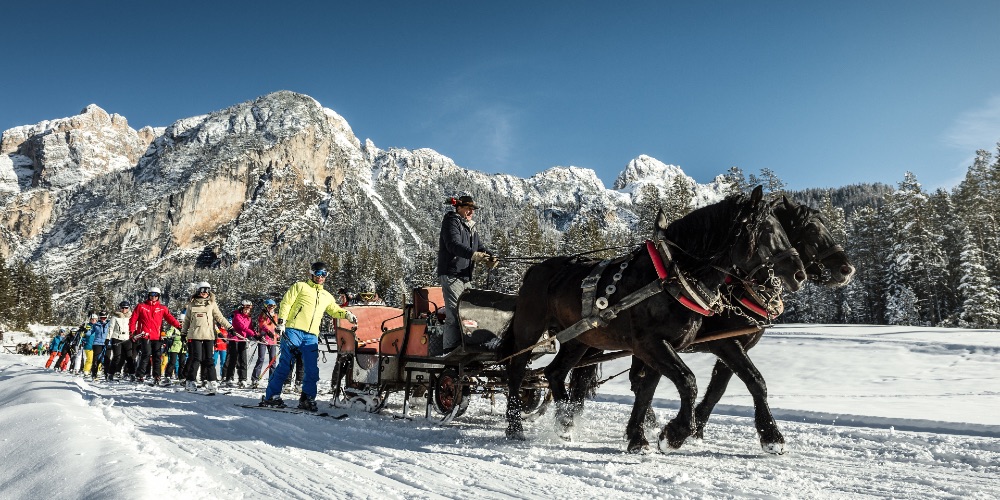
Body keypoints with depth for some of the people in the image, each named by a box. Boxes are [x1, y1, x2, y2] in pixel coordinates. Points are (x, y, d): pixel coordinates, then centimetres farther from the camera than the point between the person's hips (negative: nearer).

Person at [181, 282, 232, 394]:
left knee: (208, 359, 0)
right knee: (196, 358, -5)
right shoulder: (192, 304, 10)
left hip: (209, 334, 0)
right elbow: (187, 320, 18)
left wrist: (229, 327, -2)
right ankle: (191, 381, 4)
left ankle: (212, 382, 2)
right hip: (195, 334, 0)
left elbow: (220, 317, 7)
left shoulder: (212, 304, 9)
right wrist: (183, 333, 18)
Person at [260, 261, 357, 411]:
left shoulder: (327, 296, 26)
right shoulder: (300, 286, 10)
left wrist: (347, 314, 16)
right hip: (293, 331, -5)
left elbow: (335, 310, 37)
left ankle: (307, 399, 8)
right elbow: (286, 303, 3)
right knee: (285, 365, -9)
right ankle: (271, 396, -2)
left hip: (312, 337, 5)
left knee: (313, 370, -2)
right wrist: (281, 322, -10)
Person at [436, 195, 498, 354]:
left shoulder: (471, 227, 21)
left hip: (465, 275, 9)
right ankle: (450, 349, -11)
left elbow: (479, 245, 13)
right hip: (451, 274, -9)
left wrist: (489, 257, -9)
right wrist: (473, 254, -35)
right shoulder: (451, 222, -5)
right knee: (454, 313, -13)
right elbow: (453, 245, -21)